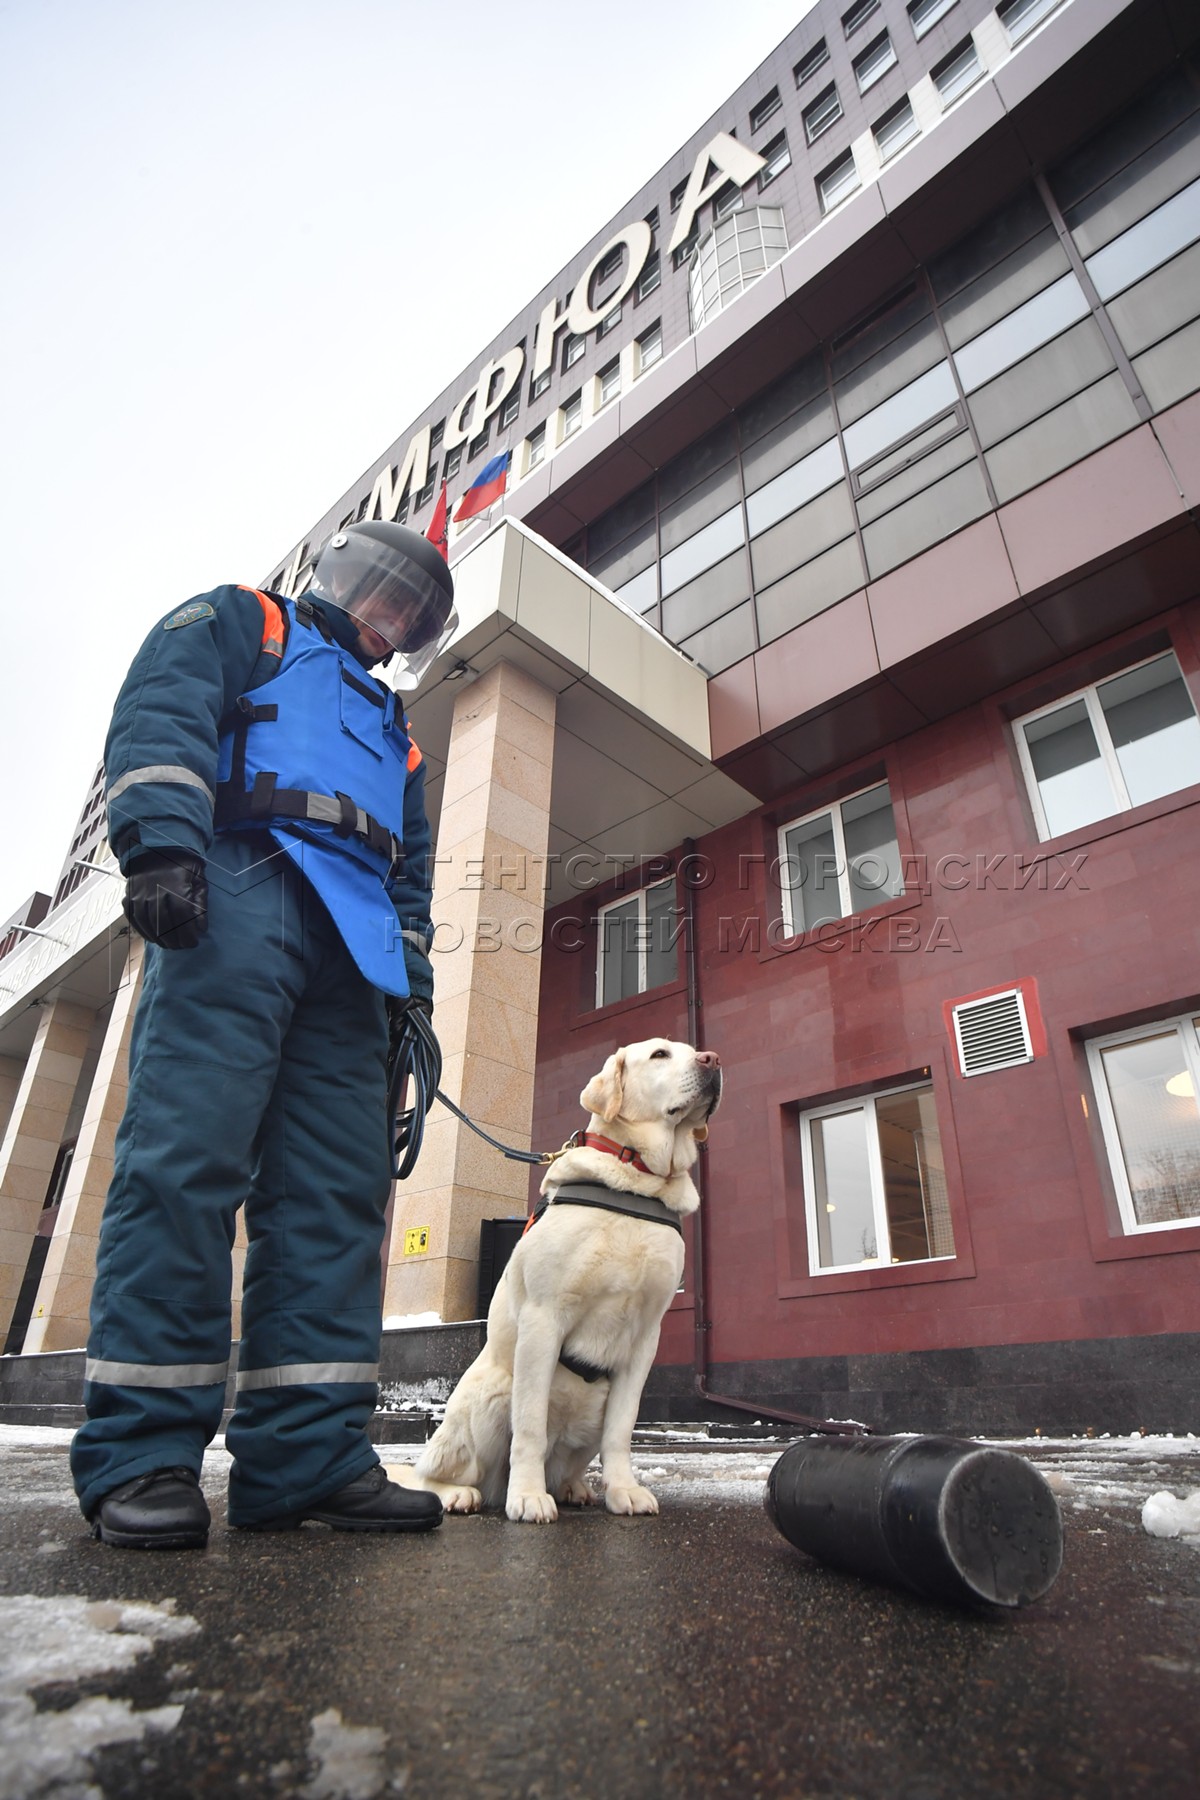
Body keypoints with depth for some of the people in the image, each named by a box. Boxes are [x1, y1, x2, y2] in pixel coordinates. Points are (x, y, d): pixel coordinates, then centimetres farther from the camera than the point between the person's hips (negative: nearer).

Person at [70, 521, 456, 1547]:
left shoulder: (393, 727, 37)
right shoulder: (241, 623, 21)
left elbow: (413, 868, 29)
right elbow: (161, 713, 1)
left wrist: (412, 982, 14)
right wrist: (162, 838, -18)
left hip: (354, 943, 6)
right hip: (238, 890, -5)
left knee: (340, 1188, -5)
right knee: (187, 1153, -15)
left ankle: (306, 1455, -3)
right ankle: (141, 1455, -8)